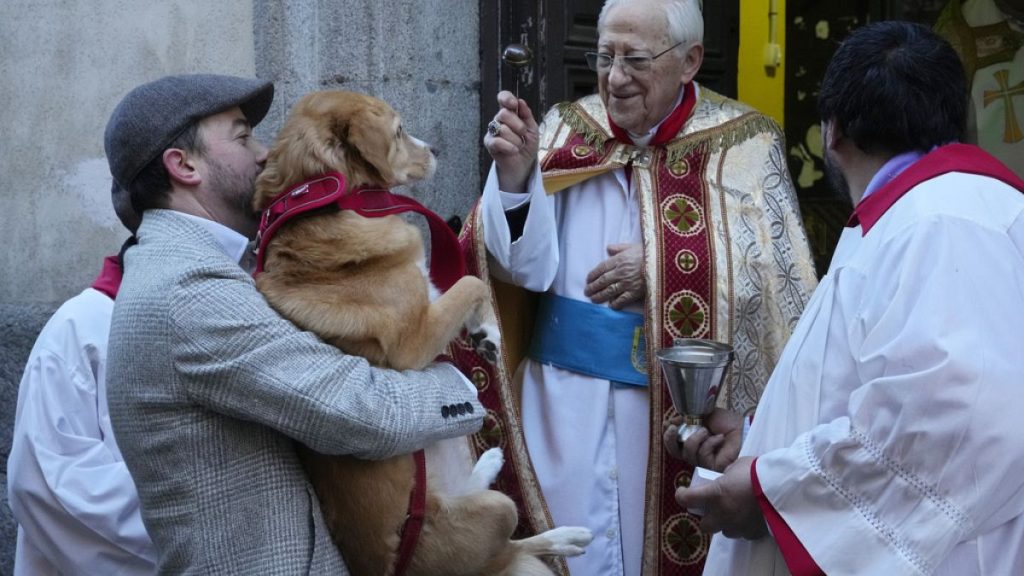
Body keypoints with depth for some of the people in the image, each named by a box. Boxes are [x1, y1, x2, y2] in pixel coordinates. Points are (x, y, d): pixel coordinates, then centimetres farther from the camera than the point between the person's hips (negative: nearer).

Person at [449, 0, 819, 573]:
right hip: (568, 402, 2)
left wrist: (662, 267, -13)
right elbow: (527, 267, -5)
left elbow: (781, 278, -9)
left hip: (688, 408, -1)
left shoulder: (743, 145, -3)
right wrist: (516, 172, -20)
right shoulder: (566, 130, 3)